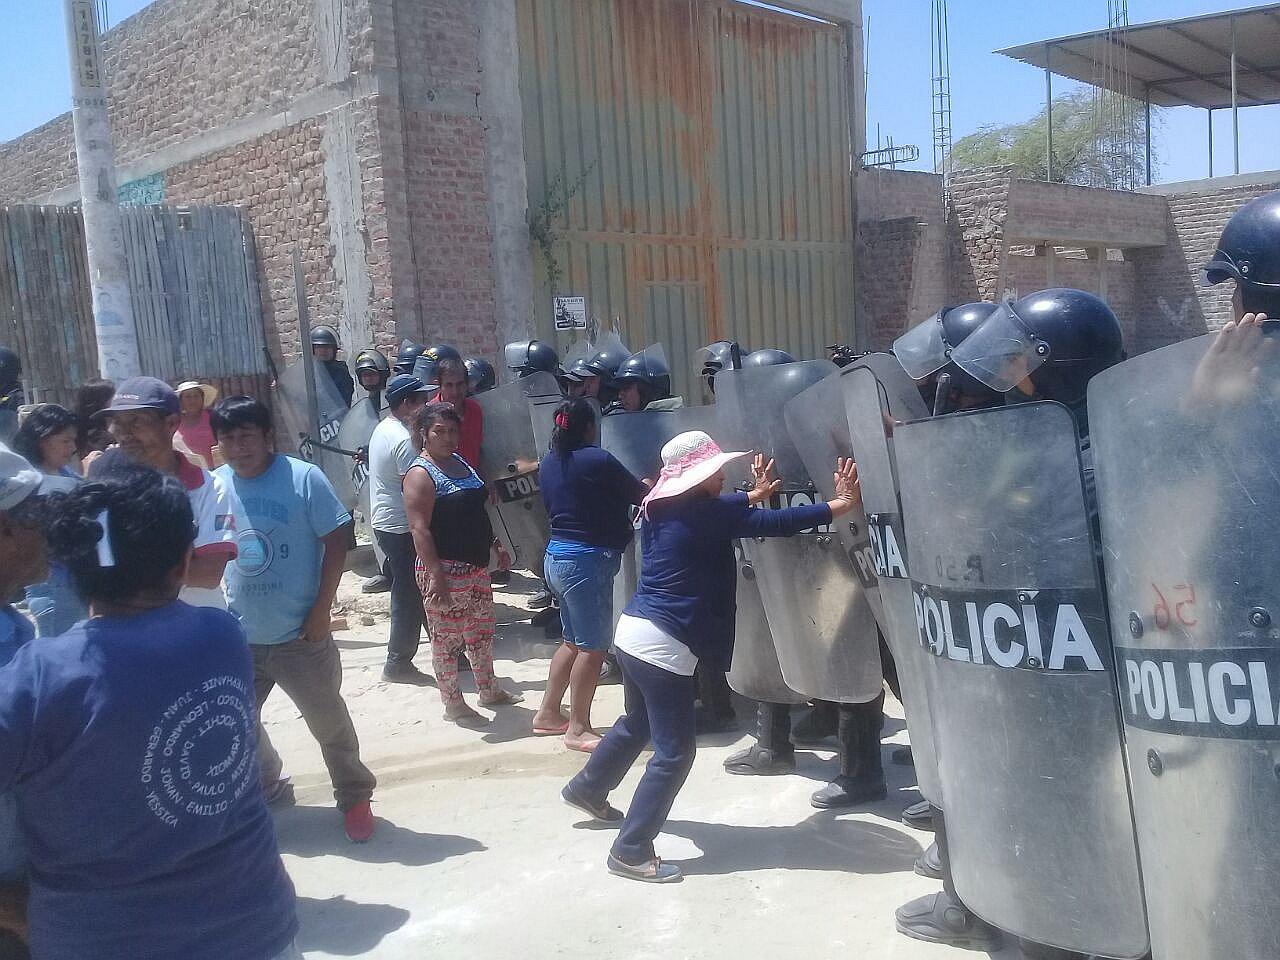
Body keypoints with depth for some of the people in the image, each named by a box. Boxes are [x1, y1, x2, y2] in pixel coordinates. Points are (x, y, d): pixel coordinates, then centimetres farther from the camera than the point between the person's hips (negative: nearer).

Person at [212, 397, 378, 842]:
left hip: (299, 636, -4)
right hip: (238, 637, 4)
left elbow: (335, 543, -10)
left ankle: (355, 797, 26)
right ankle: (265, 782, 43)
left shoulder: (304, 479, -13)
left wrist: (321, 610, -12)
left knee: (330, 722, 6)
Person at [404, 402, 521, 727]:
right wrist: (435, 575, -26)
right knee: (447, 639, 3)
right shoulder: (421, 474, -15)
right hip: (445, 571, -9)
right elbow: (419, 528, -21)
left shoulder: (460, 462, 11)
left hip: (476, 564, 9)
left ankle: (489, 690, 36)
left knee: (482, 631, 20)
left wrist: (495, 545, 22)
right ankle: (453, 705, 15)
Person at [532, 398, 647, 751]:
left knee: (574, 640, 19)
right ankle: (578, 729, 4)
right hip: (588, 560, -9)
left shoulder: (548, 463, 10)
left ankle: (548, 714, 26)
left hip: (556, 556, 9)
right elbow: (640, 495, -6)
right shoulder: (597, 460, -14)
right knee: (593, 646, -2)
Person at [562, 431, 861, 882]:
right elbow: (775, 523, -20)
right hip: (663, 645, -10)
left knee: (637, 724, 31)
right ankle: (631, 852, 7)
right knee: (674, 752, 1)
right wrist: (840, 504, -15)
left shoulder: (665, 507, 7)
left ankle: (587, 789, 52)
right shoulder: (702, 515, -18)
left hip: (635, 633, 10)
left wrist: (755, 494, 36)